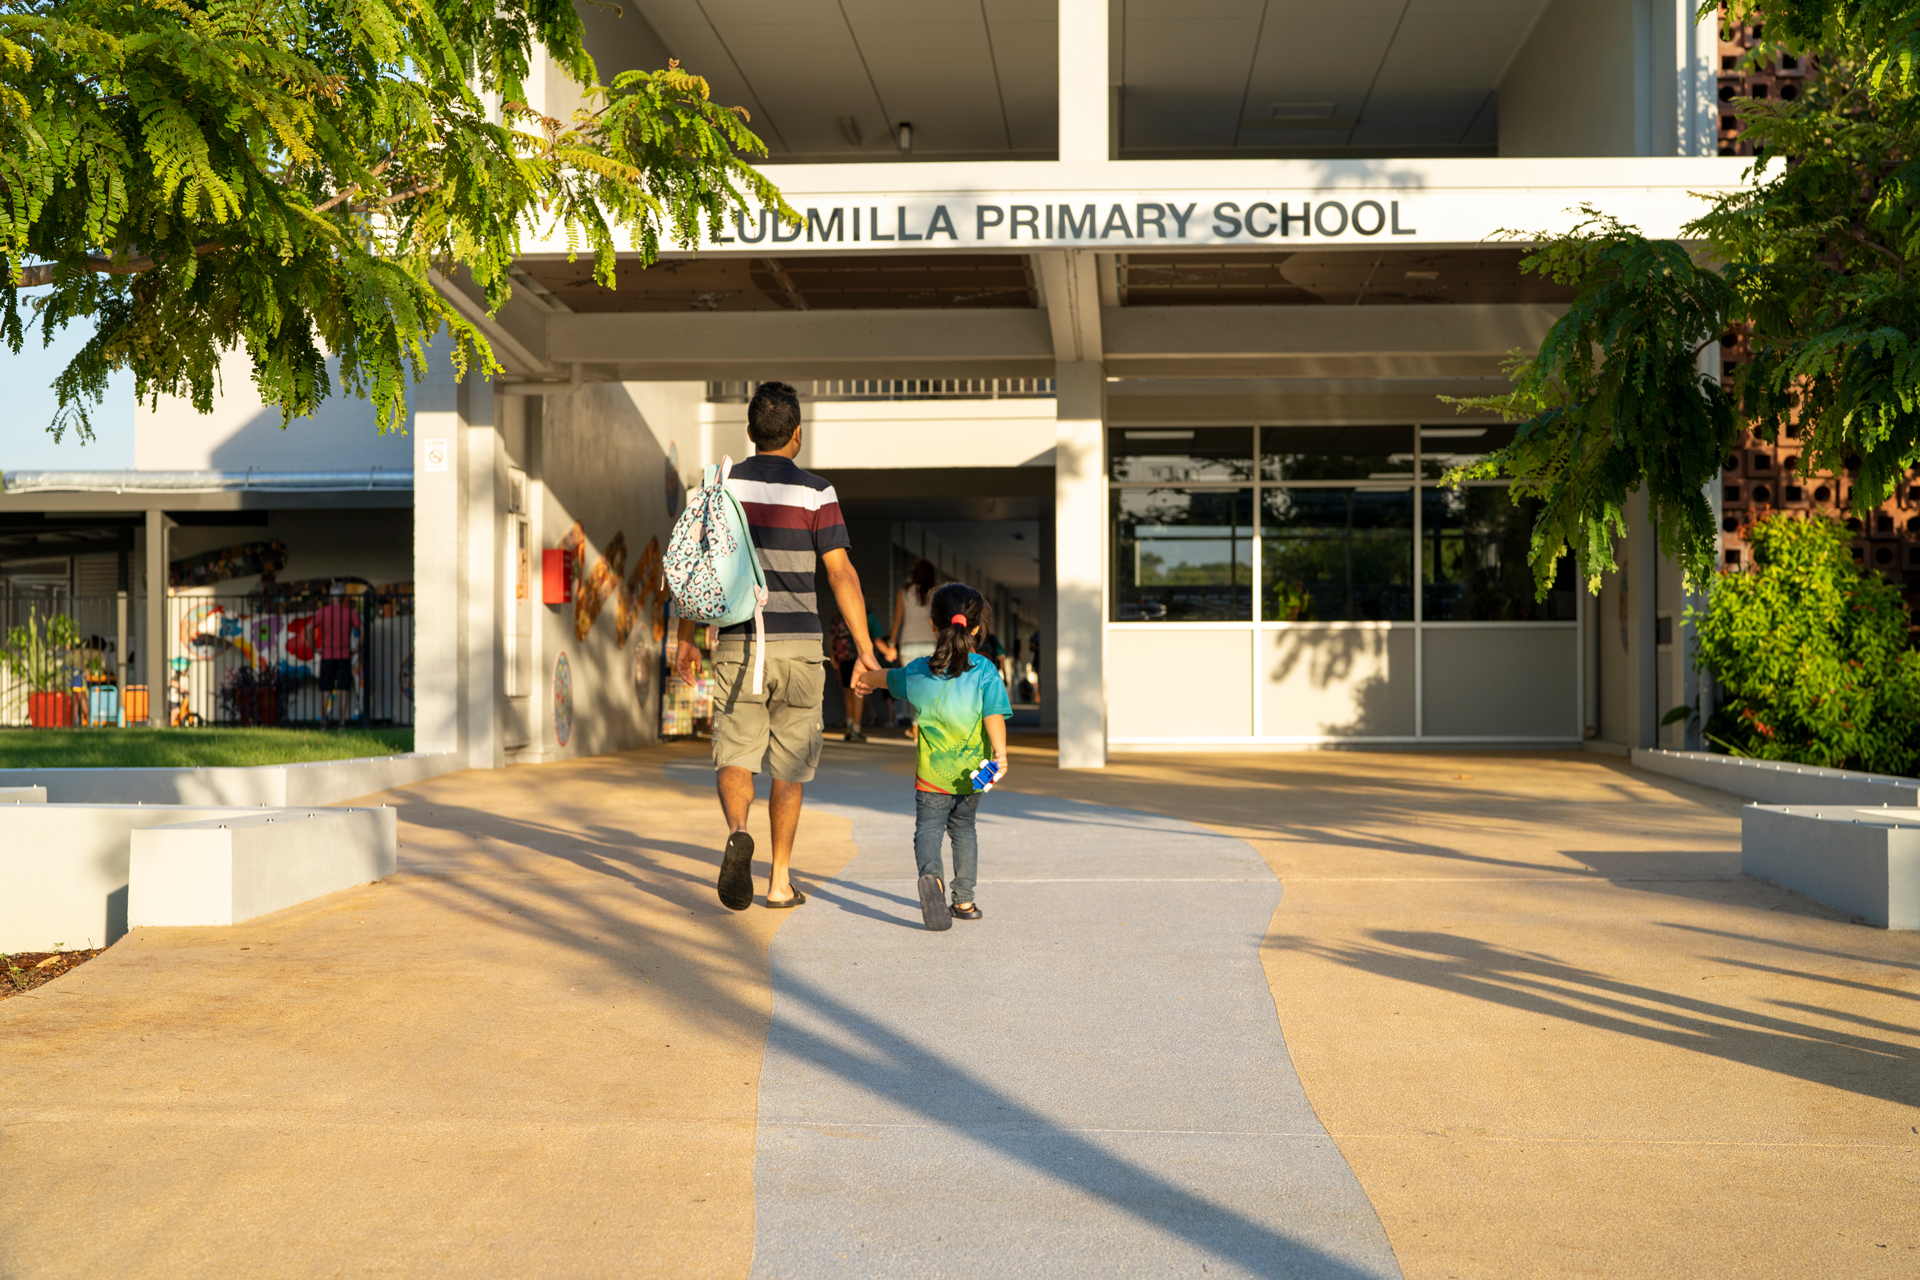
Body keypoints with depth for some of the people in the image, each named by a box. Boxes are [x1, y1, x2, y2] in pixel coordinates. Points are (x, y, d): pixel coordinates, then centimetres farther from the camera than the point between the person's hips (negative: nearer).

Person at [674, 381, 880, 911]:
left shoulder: (721, 486, 2)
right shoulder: (815, 493, -4)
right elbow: (841, 574, -9)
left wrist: (685, 639, 12)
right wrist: (865, 649, -5)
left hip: (738, 645, 1)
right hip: (798, 646, -1)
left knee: (734, 759, 3)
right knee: (790, 767, 11)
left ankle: (737, 833, -27)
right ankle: (780, 879, 17)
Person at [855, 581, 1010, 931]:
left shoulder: (918, 671, 2)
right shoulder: (985, 672, -4)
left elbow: (890, 678, 23)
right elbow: (994, 714, -18)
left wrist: (864, 676, 44)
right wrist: (999, 751, -24)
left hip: (932, 771, -1)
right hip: (971, 771, 1)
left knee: (928, 827, -1)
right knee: (963, 828, 19)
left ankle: (931, 875, -32)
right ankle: (964, 899, 22)